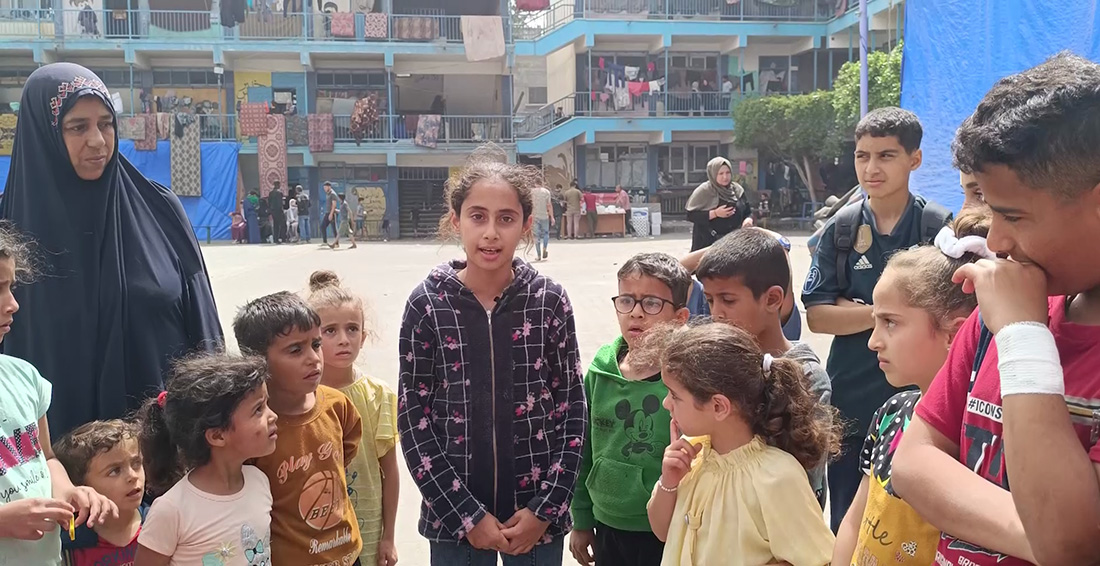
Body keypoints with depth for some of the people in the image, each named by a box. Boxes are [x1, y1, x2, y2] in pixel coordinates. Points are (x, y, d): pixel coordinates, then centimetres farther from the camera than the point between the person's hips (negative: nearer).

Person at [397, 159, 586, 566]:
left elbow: (573, 411, -2)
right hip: (453, 516, 0)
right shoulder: (428, 304, -8)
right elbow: (413, 421, -6)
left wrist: (545, 509, -7)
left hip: (535, 514, 1)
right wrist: (466, 514, -9)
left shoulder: (550, 301, -6)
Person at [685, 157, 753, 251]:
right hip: (709, 242, -4)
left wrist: (749, 219, -10)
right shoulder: (703, 191, -6)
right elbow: (690, 215, -11)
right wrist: (715, 213, -19)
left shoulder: (737, 190, 8)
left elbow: (748, 211, 14)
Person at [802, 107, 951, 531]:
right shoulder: (842, 227, 0)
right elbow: (817, 316, -4)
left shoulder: (938, 225, -5)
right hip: (851, 398, 2)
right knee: (847, 523, 14)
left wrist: (854, 309, -12)